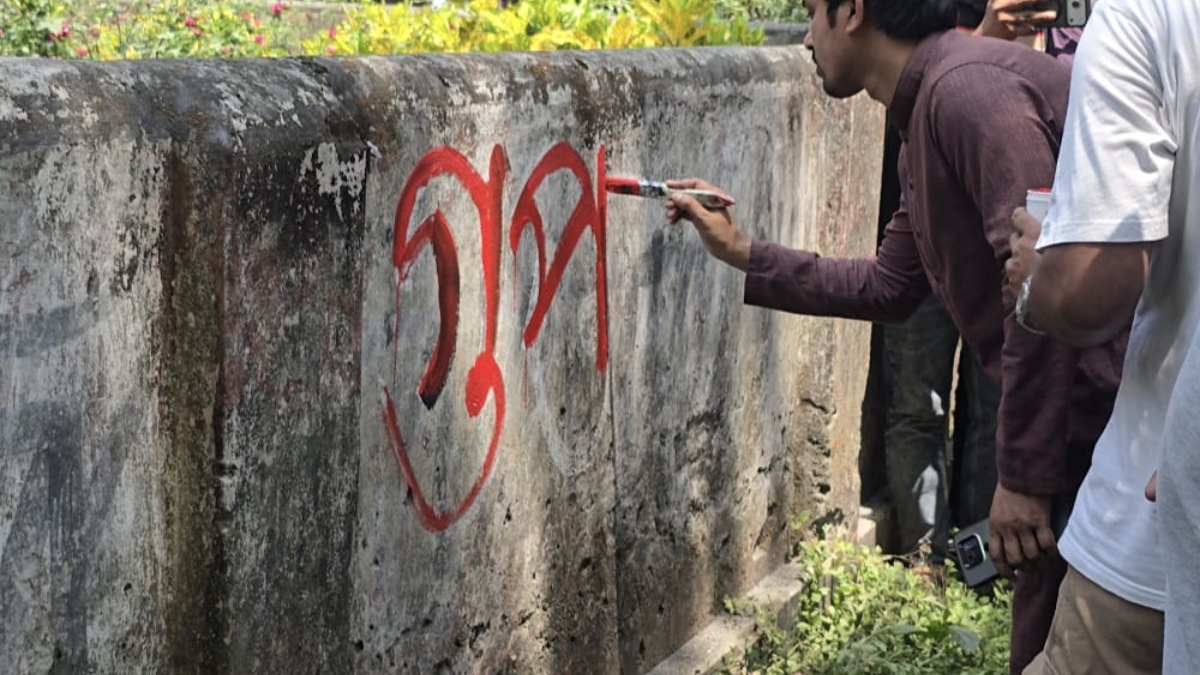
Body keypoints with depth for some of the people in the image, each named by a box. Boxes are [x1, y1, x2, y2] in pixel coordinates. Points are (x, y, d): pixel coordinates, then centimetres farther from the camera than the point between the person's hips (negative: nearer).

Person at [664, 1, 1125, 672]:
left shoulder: (965, 87, -18)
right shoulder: (927, 118, 15)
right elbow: (888, 286, 24)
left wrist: (1023, 475, -20)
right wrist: (741, 252, 22)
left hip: (1117, 414, -10)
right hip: (1083, 420, 10)